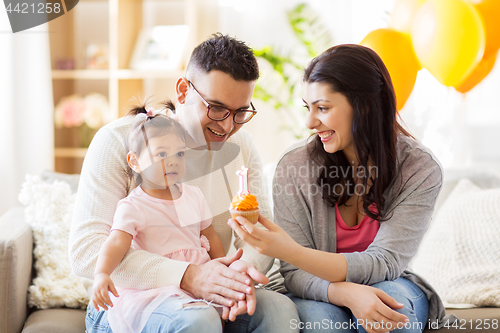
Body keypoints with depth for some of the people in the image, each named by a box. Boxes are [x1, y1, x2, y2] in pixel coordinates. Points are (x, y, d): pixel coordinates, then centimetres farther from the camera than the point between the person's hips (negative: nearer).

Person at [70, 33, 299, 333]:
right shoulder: (119, 140, -11)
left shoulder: (241, 146, 6)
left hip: (210, 297, 5)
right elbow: (85, 250, -19)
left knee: (280, 308, -25)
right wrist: (187, 277, -31)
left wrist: (245, 268, -23)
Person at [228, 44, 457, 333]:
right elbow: (296, 275, -12)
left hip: (387, 288, 1)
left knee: (391, 296, -33)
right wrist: (347, 293, -35)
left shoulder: (420, 170, -14)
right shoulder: (295, 167, -12)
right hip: (321, 294, -1)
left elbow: (384, 264, -21)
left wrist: (290, 252, -35)